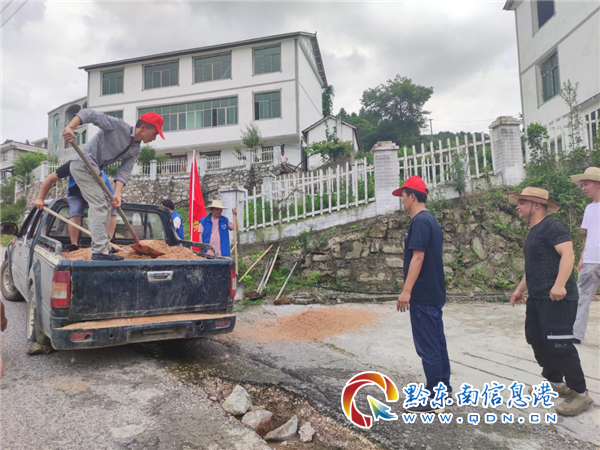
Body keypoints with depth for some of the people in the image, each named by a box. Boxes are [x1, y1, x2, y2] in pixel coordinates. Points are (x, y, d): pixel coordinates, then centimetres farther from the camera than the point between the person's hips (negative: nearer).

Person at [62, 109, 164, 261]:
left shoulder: (135, 150, 8)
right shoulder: (118, 125, -13)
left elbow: (124, 172, -1)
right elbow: (89, 114, -17)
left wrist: (117, 193, -16)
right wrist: (70, 128, -32)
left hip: (92, 169, 10)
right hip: (83, 163, -10)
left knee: (104, 206, 12)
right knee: (99, 205, -16)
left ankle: (100, 249, 18)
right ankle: (100, 250, -18)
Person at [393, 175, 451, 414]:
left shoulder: (419, 222, -16)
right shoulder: (432, 220, 15)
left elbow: (418, 257, -24)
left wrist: (406, 291, -25)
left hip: (422, 296, -10)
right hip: (435, 294, 10)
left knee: (427, 346, -3)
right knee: (437, 341, 17)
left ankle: (434, 399, 5)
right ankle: (444, 387, 28)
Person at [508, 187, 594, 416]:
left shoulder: (552, 226, -12)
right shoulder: (534, 231, 17)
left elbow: (568, 254, -25)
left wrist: (559, 284, -36)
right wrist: (520, 289, 25)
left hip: (557, 298, -10)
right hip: (537, 297, 10)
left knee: (559, 343, -8)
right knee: (536, 339, 14)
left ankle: (580, 394, 6)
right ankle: (555, 382, 29)